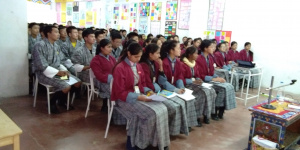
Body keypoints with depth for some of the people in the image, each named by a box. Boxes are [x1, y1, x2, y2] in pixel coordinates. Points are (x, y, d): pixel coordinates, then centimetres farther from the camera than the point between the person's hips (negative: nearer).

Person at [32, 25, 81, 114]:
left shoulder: (56, 46, 8)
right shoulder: (40, 46, -16)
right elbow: (42, 66, -21)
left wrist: (64, 70, -9)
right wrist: (58, 72, -23)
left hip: (58, 71, 8)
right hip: (44, 73, -8)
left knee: (78, 83, -3)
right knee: (66, 87, -27)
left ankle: (63, 99, 19)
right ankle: (52, 102, 1)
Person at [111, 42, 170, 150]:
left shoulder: (138, 66, 8)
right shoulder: (119, 68, -16)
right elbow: (120, 93, -18)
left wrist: (148, 91, -3)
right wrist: (138, 97, -24)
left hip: (139, 95, 7)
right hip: (125, 99, -7)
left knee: (162, 109, -15)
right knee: (152, 114, -24)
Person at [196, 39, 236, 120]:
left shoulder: (210, 58, 12)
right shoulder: (199, 59, -14)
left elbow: (212, 72, 16)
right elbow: (201, 76, -17)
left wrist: (218, 77, -4)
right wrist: (214, 79, -20)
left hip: (212, 79, 8)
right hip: (204, 82, -8)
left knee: (229, 86, -13)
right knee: (223, 88, -23)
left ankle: (221, 110, -4)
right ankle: (214, 111, -9)